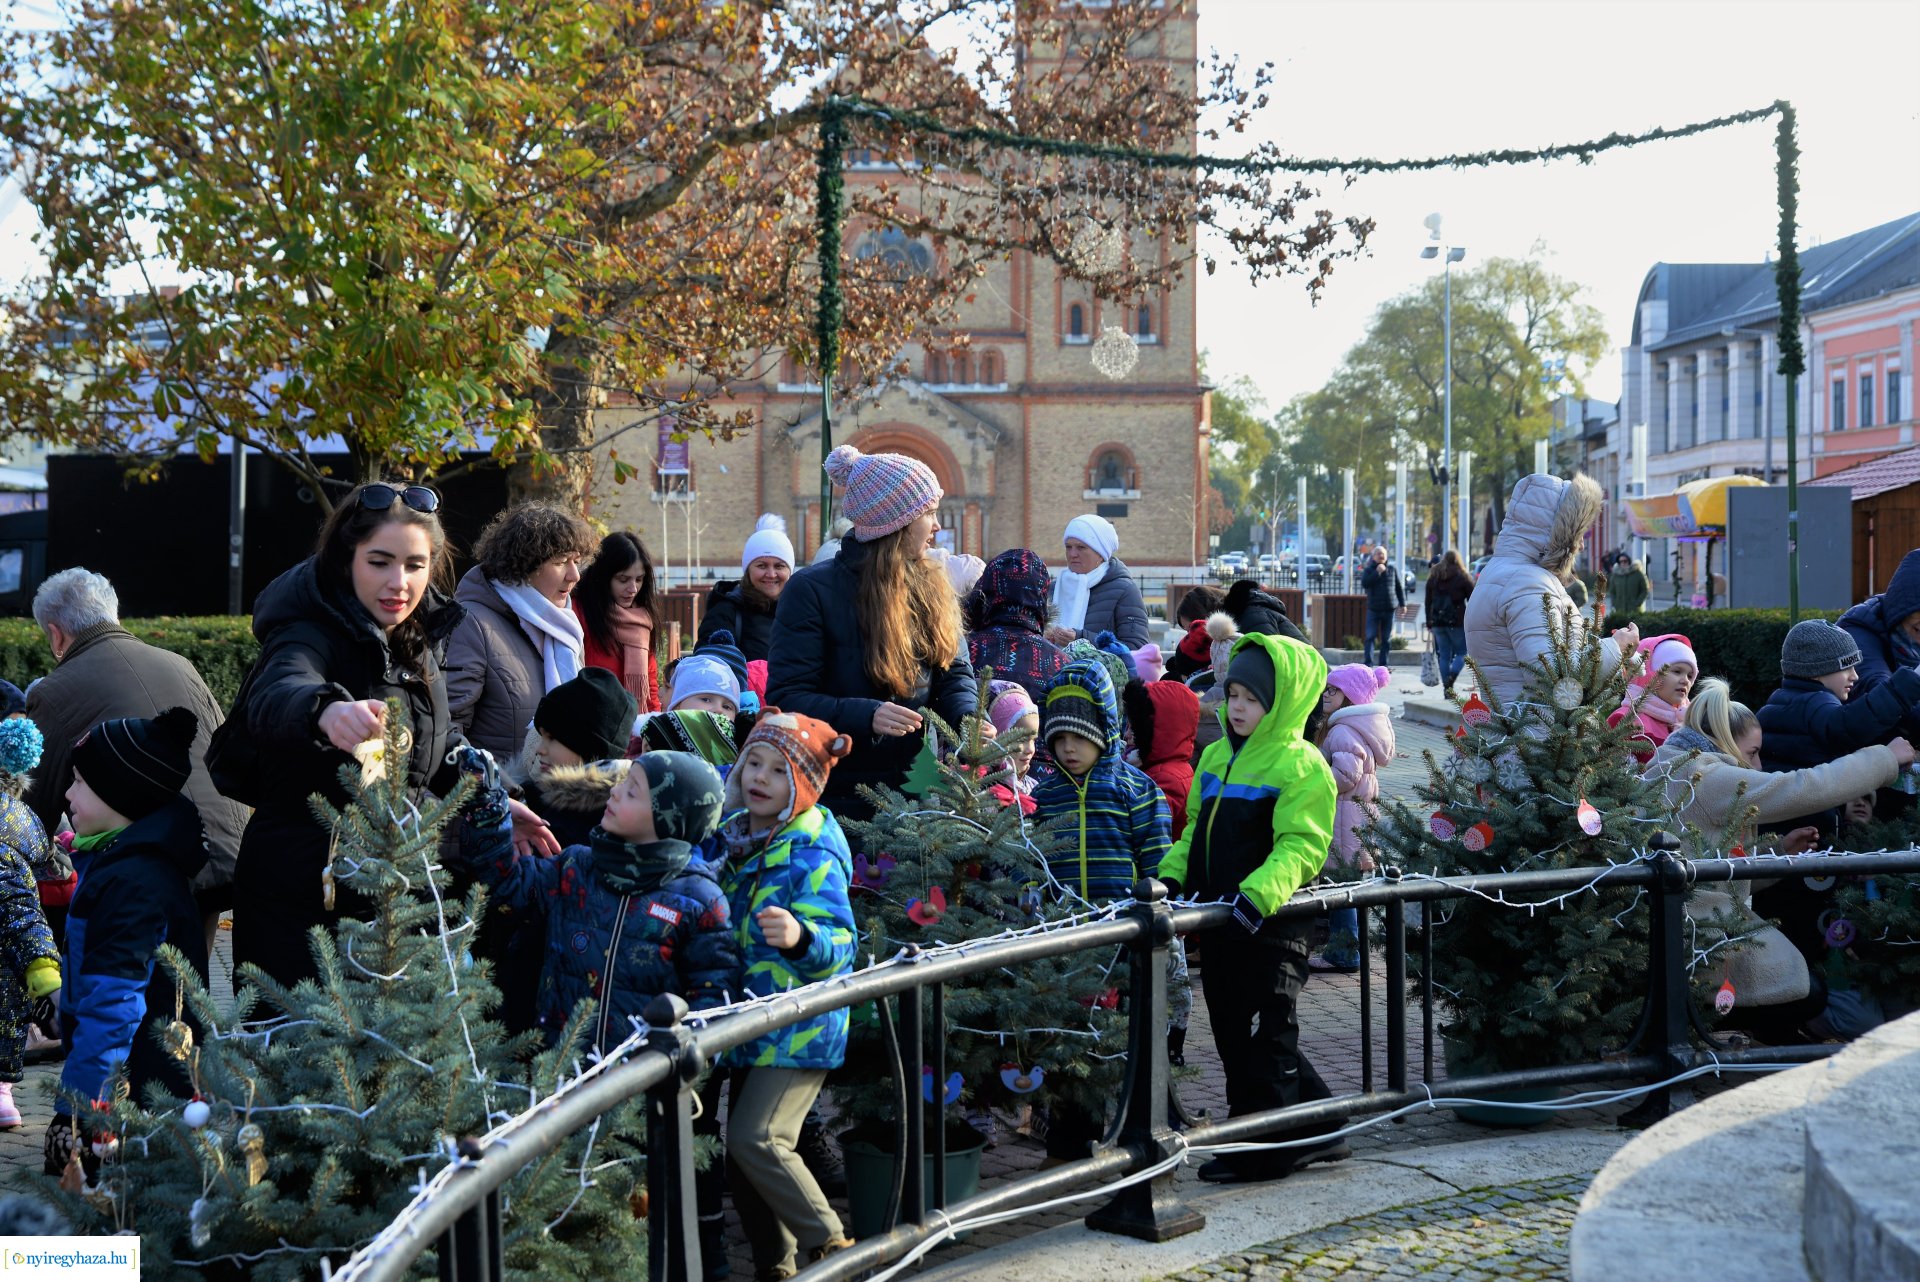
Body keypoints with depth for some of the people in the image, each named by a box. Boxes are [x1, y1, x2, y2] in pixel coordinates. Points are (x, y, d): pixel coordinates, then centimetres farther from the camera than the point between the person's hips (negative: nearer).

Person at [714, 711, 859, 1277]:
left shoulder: (814, 853, -17)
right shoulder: (735, 835, 5)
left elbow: (839, 945, -27)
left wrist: (800, 937, -45)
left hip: (799, 1030, -8)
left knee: (756, 1137, -18)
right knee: (741, 1147, 11)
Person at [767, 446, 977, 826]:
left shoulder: (931, 588, 6)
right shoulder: (812, 590, -11)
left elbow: (954, 674, 5)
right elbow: (786, 696, -16)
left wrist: (967, 720, -18)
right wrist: (866, 716, -31)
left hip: (915, 790, 5)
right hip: (840, 794, -5)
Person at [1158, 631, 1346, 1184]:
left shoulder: (1301, 766, -11)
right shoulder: (1217, 757, 14)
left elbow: (1300, 847, -20)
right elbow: (1196, 830, 21)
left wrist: (1256, 894, -32)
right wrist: (1173, 876, 4)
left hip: (1272, 924, -9)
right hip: (1219, 921, 9)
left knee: (1269, 1036, 1)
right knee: (1232, 1030, 14)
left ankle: (1263, 1149, 10)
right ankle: (1316, 1128, 26)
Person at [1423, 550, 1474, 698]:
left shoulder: (1433, 577, 11)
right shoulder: (1463, 577, -2)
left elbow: (1428, 601, 14)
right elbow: (1472, 601, -3)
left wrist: (1429, 622, 19)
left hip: (1437, 621, 4)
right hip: (1457, 622, -4)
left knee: (1444, 655, 8)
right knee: (1462, 651, 5)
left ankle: (1447, 688, 6)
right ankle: (1451, 678, -19)